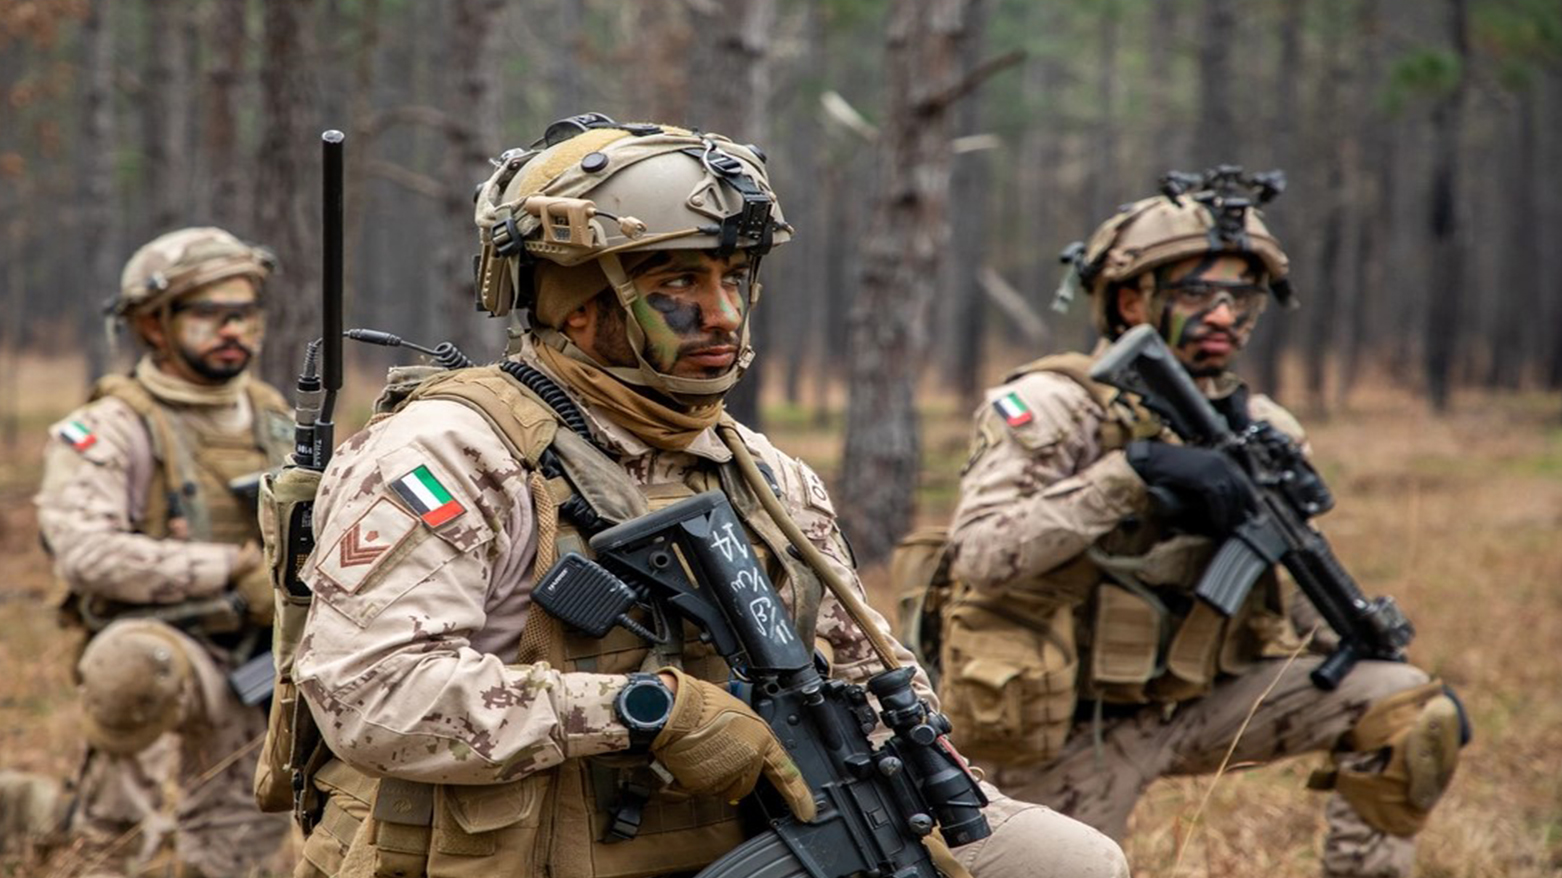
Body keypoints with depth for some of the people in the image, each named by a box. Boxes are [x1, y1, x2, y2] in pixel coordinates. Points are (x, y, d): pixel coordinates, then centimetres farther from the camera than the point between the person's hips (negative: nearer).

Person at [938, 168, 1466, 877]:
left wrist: (1365, 643, -2)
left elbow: (1286, 599, 15)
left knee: (1410, 708, -7)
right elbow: (980, 554, -30)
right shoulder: (1054, 408, -16)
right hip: (1070, 734, -6)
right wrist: (1131, 470, -33)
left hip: (1197, 703, 6)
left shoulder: (1258, 429, 3)